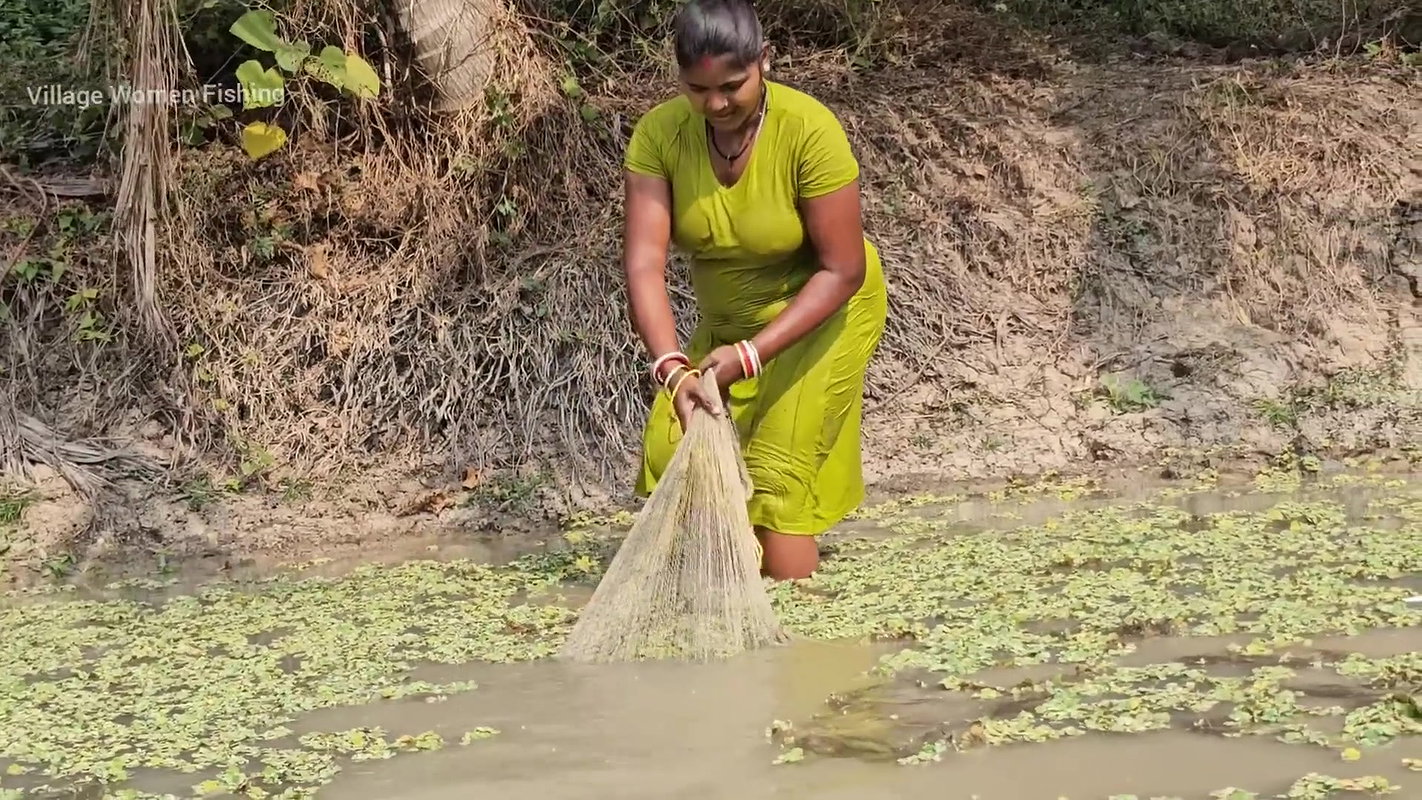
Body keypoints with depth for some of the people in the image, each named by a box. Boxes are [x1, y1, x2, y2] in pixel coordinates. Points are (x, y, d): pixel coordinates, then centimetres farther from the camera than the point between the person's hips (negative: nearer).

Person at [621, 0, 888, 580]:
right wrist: (671, 368, -41)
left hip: (824, 312, -4)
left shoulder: (809, 131, -30)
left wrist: (752, 354, -32)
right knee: (672, 452, -4)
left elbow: (842, 270, -26)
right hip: (726, 319, 5)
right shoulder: (660, 133, -21)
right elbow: (644, 263, -26)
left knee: (775, 475, -12)